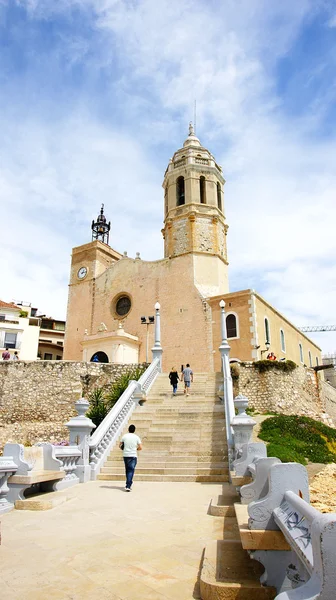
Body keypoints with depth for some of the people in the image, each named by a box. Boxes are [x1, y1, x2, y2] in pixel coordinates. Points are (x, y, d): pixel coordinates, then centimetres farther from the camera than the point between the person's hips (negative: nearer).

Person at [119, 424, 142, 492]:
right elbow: (140, 447, -3)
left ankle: (128, 484, 27)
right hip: (133, 456, -2)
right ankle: (128, 486, -13)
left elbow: (120, 446, 5)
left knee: (127, 470, 17)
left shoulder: (124, 436, 0)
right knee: (131, 470, -3)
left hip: (125, 455, 2)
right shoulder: (136, 437, -3)